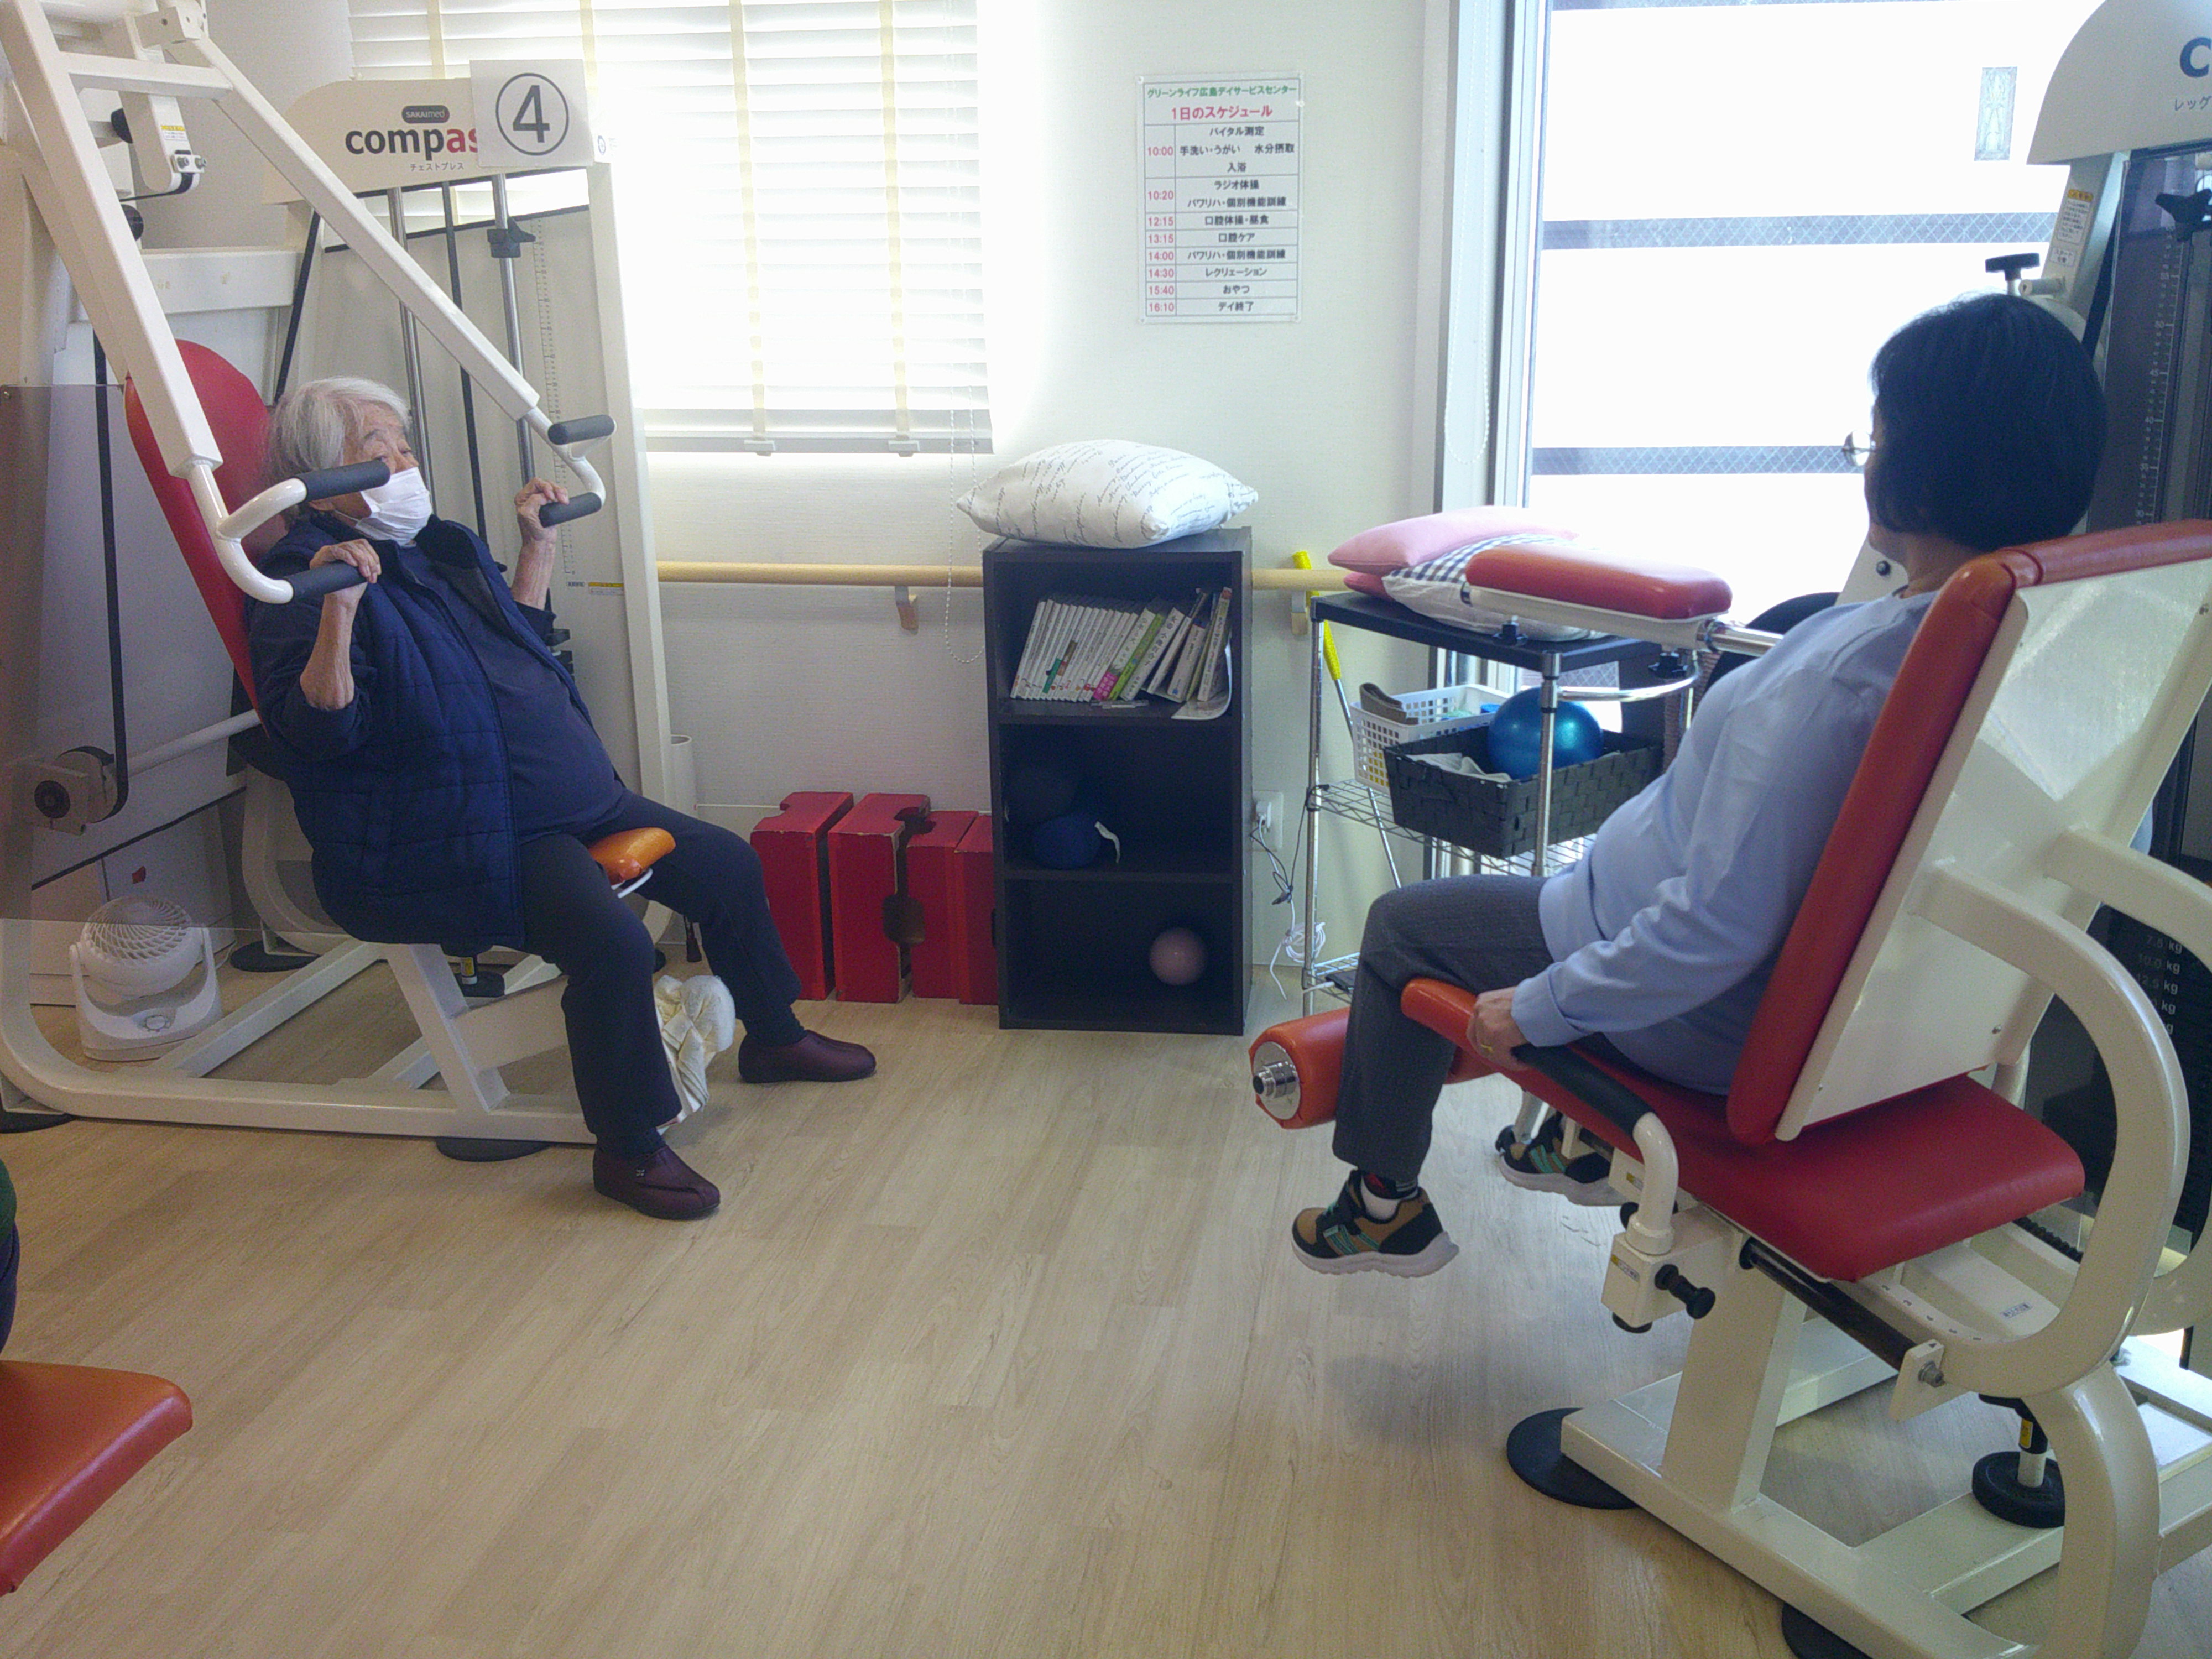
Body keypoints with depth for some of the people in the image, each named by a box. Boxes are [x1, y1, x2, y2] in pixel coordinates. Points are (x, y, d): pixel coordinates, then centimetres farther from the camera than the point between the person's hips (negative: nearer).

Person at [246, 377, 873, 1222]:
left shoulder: (437, 547, 17)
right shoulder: (302, 582, -11)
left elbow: (521, 639, 31)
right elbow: (317, 731, -24)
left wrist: (537, 544, 26)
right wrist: (339, 611, -36)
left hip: (574, 801, 10)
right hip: (452, 849, -10)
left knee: (726, 864, 12)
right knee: (613, 943, -31)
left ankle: (774, 1036, 33)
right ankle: (628, 1150, -13)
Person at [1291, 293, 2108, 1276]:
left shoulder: (1840, 675, -36)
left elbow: (1720, 929, -33)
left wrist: (1535, 1007, -20)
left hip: (1718, 1027, -8)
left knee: (1403, 926, 10)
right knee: (1581, 864, 35)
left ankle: (1386, 1206, 27)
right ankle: (1587, 1141, 46)